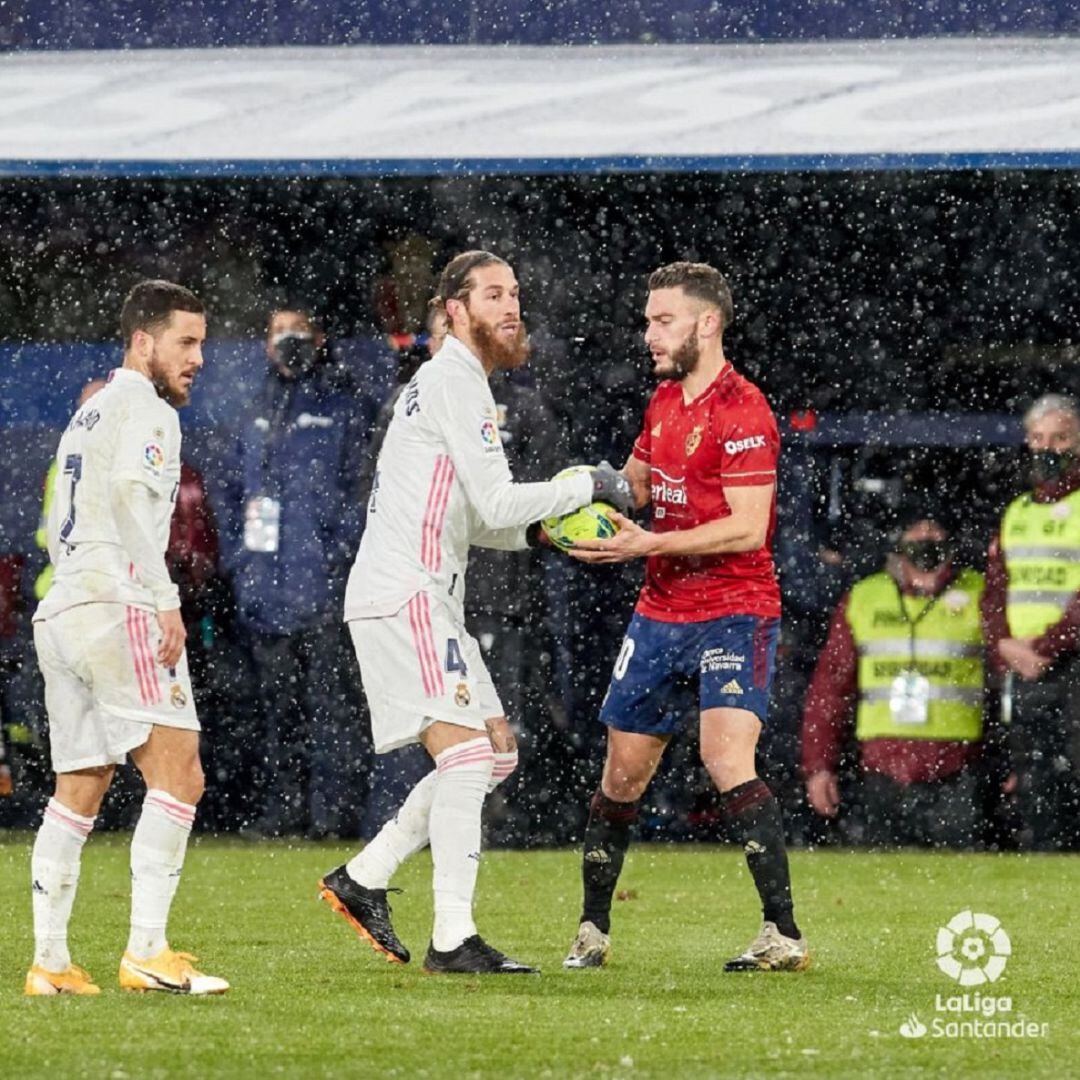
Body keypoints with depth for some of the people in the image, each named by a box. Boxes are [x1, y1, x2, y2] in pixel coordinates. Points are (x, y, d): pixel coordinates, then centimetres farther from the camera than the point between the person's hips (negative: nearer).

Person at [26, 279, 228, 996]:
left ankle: (50, 962, 7)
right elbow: (130, 497, -19)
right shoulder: (145, 410, -3)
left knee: (79, 794, 10)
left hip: (61, 612, 10)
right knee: (178, 776, -12)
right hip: (119, 609, -10)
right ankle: (147, 951, -19)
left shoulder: (87, 417, 25)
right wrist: (166, 602, -23)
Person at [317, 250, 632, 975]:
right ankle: (453, 939, -18)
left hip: (429, 599, 10)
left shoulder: (464, 384, 22)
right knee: (467, 754, -16)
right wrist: (590, 487, -8)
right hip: (403, 594, -10)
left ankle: (364, 879, 14)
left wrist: (539, 529, 10)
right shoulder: (453, 381, -11)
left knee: (498, 753, 11)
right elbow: (496, 503, -17)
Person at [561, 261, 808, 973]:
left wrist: (649, 544, -23)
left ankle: (784, 935, -22)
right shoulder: (665, 402, 12)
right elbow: (636, 481, 29)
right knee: (623, 774, 10)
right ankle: (593, 932, 23)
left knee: (728, 760, -23)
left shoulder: (742, 413, -15)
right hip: (660, 613, 8)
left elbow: (748, 527, -21)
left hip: (734, 613, -8)